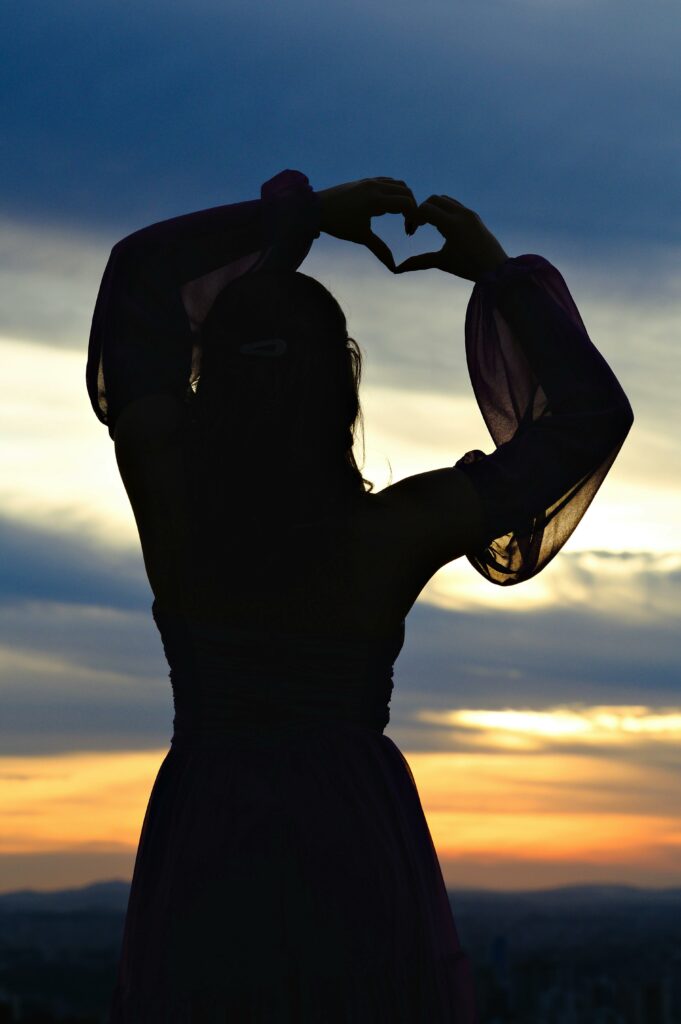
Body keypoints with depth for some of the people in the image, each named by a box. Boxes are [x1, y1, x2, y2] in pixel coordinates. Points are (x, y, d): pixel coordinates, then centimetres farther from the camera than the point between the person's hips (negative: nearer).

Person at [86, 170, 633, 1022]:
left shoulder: (172, 502, -7)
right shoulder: (395, 532, -10)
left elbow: (140, 269, 6)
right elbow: (593, 415, -3)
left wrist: (303, 211, 9)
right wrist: (500, 274, 1)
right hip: (359, 873, -1)